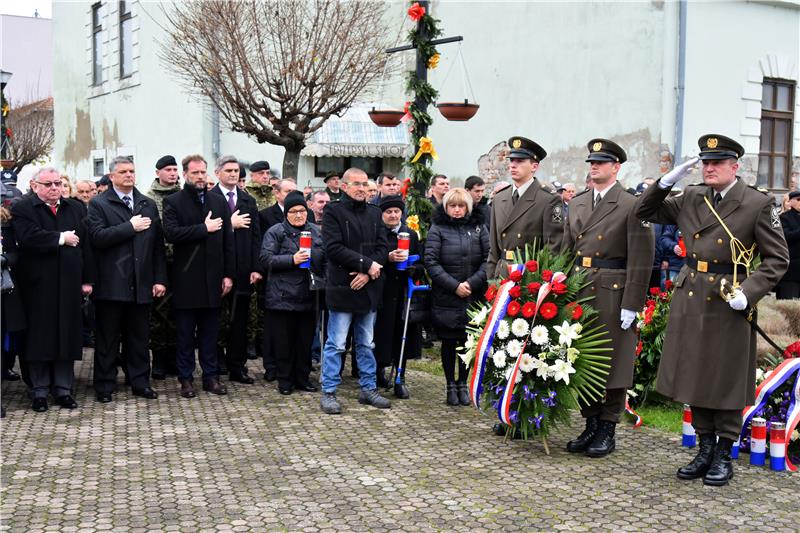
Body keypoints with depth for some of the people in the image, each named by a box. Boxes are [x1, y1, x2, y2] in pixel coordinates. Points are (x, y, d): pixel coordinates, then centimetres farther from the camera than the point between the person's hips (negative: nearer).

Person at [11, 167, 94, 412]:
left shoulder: (77, 208, 11)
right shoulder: (22, 208, -2)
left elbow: (86, 245, 7)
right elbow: (28, 237, -21)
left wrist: (87, 279, 2)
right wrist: (61, 238, -13)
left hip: (69, 284, 3)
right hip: (38, 285, -3)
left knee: (67, 336, 7)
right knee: (38, 337, 3)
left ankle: (64, 389, 16)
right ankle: (40, 391, 14)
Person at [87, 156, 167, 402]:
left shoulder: (149, 205, 12)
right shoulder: (99, 204, 0)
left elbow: (158, 244, 9)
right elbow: (97, 237, -16)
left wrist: (160, 279, 3)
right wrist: (130, 227, -15)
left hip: (141, 284, 4)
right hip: (110, 284, -3)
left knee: (139, 337, 10)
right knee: (107, 338, 5)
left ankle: (140, 382, 19)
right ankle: (104, 386, 14)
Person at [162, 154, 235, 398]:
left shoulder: (218, 202, 10)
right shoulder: (173, 202, -1)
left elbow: (228, 240, 8)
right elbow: (171, 233, -17)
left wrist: (229, 274, 2)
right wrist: (204, 228, -15)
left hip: (212, 278, 3)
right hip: (186, 278, -3)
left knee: (210, 331, 9)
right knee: (185, 332, 5)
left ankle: (211, 376, 17)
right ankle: (186, 378, 14)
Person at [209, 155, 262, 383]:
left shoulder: (249, 201, 12)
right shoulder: (209, 199, -2)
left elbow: (256, 236, 8)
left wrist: (256, 268, 2)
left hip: (242, 270, 4)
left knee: (240, 320, 8)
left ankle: (237, 368, 15)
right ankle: (216, 362, 15)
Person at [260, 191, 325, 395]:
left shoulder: (316, 231, 12)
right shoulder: (275, 232, -1)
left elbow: (325, 259, 18)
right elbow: (266, 259, -10)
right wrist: (292, 260, -19)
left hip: (309, 297, 4)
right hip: (283, 297, -4)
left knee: (305, 340, 10)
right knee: (284, 342, 3)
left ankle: (302, 378, 21)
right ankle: (285, 380, 15)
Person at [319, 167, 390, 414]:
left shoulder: (374, 213, 12)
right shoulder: (334, 211, -5)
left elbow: (382, 248, 6)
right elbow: (333, 248, -15)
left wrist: (368, 273, -10)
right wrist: (367, 263, -16)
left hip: (368, 287, 6)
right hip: (342, 287, -6)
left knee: (366, 344, 14)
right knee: (336, 344, -1)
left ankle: (368, 389, 23)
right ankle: (328, 393, 8)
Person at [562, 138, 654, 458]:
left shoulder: (632, 206, -6)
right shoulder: (577, 205, 13)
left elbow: (641, 260, -10)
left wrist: (631, 305, -14)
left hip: (613, 296, -6)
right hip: (578, 294, 6)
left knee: (613, 365, 3)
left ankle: (607, 431, 13)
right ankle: (590, 426, 23)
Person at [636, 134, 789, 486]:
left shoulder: (758, 204, -6)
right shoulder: (690, 199, 6)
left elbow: (777, 259, -5)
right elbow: (645, 212, 14)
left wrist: (748, 292, -18)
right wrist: (667, 181, -1)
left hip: (728, 303, -5)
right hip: (689, 298, 5)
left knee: (726, 382, 5)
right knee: (694, 378, 12)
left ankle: (724, 456, 19)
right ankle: (705, 450, 26)